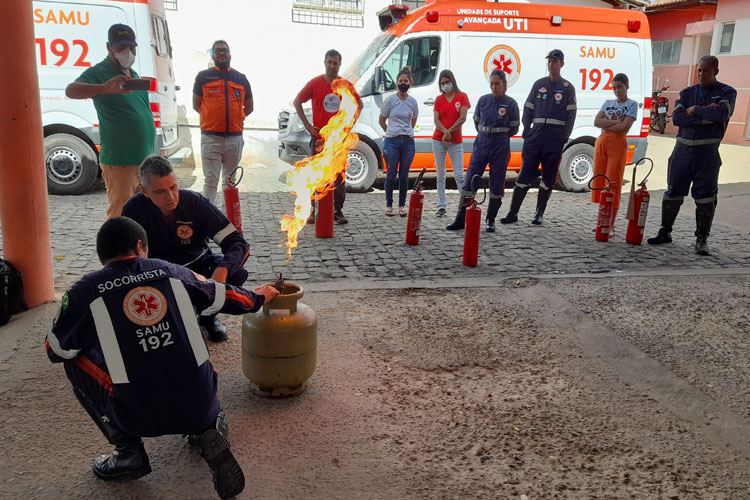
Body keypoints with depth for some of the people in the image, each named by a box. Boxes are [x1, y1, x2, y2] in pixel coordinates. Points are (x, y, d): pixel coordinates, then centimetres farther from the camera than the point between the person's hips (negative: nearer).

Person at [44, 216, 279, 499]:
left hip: (140, 417, -2)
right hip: (200, 407, 3)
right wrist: (258, 297, 41)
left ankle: (129, 452, 17)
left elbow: (56, 352, 15)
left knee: (75, 362, 20)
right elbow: (226, 298, 20)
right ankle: (208, 431, 11)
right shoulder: (173, 273, 6)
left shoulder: (84, 292, 0)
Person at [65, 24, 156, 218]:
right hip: (119, 161, -7)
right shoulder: (99, 72, -7)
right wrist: (105, 88, -45)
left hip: (145, 159, 8)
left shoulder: (133, 74, 16)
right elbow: (71, 91, -26)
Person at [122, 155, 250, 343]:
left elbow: (238, 243, -23)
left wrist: (222, 270, -45)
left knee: (237, 274, -28)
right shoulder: (134, 210, -19)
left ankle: (208, 317, 4)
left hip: (197, 264, 0)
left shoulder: (196, 202, -20)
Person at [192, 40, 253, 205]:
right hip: (211, 137, -2)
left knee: (230, 180, 12)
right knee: (211, 180, -7)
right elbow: (196, 105, 11)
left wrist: (235, 118, 12)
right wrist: (212, 118, 9)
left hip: (235, 137, 3)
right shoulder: (203, 76, 6)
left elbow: (249, 107, 19)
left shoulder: (241, 78, 12)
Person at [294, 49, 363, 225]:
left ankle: (338, 211, 11)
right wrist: (307, 125, 0)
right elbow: (297, 102, 7)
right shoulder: (315, 83, -1)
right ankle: (314, 210, 10)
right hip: (319, 136, -1)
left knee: (339, 175, 3)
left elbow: (359, 104, 18)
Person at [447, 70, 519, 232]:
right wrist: (485, 135, 12)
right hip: (481, 145, 2)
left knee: (496, 185, 4)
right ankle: (460, 219, 4)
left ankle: (491, 221, 18)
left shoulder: (511, 103, -3)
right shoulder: (483, 100, 5)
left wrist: (499, 135, 9)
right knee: (470, 181, -2)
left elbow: (514, 129, 4)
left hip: (500, 148, -2)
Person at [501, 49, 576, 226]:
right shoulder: (539, 84, 12)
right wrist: (527, 132, 2)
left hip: (555, 139, -1)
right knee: (525, 174, -2)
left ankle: (539, 214, 13)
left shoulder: (567, 88, 6)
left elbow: (570, 115, 4)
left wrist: (564, 138, -5)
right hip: (535, 136, 1)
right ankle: (513, 212, 2)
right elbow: (528, 109, 12)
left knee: (548, 178, 4)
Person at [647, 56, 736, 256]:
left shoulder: (727, 92, 3)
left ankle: (702, 239, 7)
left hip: (707, 152, -3)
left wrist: (694, 110, -6)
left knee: (705, 197, -1)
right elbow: (676, 117, -4)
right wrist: (703, 120, -13)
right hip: (683, 148, 3)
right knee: (673, 192, 6)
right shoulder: (687, 93, 12)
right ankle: (665, 232, 18)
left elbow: (721, 113, -18)